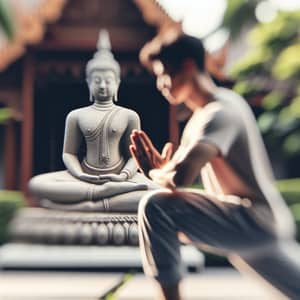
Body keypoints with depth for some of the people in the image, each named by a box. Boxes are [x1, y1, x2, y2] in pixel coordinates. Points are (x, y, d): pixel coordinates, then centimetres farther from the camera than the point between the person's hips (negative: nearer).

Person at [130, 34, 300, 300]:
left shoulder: (221, 110, -17)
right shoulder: (204, 114, 13)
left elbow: (180, 177, -31)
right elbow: (184, 172, 16)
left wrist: (154, 173, -9)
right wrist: (160, 168, -5)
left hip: (253, 222, -10)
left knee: (155, 206, -22)